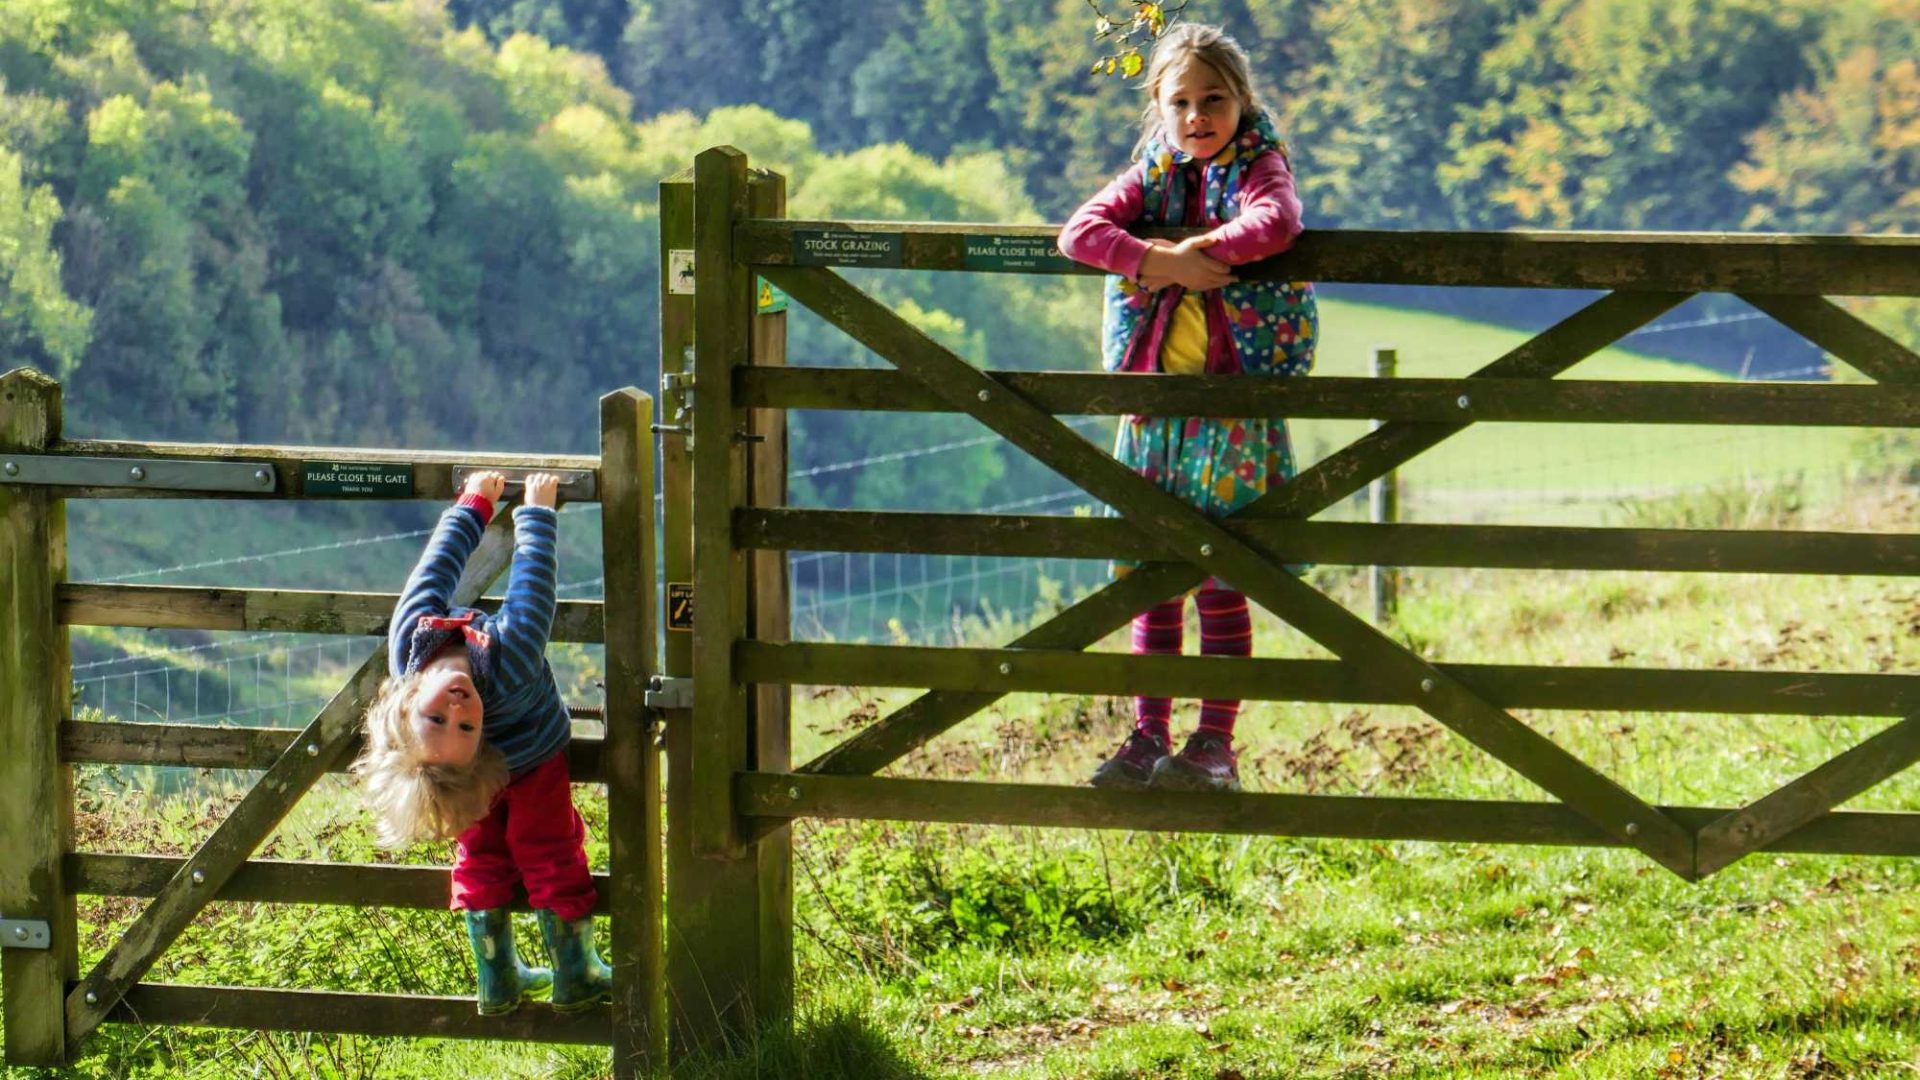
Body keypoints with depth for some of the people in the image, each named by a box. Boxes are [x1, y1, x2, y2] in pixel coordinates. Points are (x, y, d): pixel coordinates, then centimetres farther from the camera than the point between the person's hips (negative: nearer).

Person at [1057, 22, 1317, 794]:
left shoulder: (1259, 170, -2)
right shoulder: (1151, 178, 9)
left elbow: (1275, 223, -26)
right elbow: (1080, 231, -7)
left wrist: (1195, 252, -20)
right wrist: (1159, 261, -21)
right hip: (1156, 402, 4)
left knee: (1220, 585, -1)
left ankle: (1216, 745, 4)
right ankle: (1148, 739, 11)